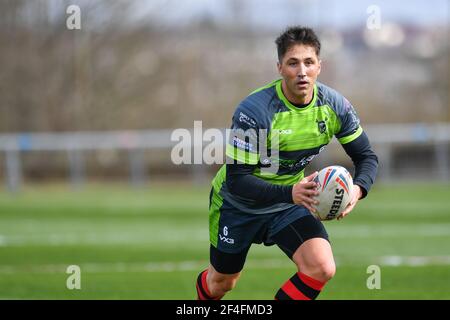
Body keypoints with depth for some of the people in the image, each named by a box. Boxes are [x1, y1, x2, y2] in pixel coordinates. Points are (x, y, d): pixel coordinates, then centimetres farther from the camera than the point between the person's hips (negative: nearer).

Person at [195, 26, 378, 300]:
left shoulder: (335, 106, -16)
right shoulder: (253, 111, -31)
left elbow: (367, 157, -5)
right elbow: (236, 180, -31)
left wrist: (357, 189, -28)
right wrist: (290, 193, -45)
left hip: (290, 201, 3)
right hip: (238, 204, -3)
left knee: (322, 268, -22)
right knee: (222, 284, 15)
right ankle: (204, 289, 55)